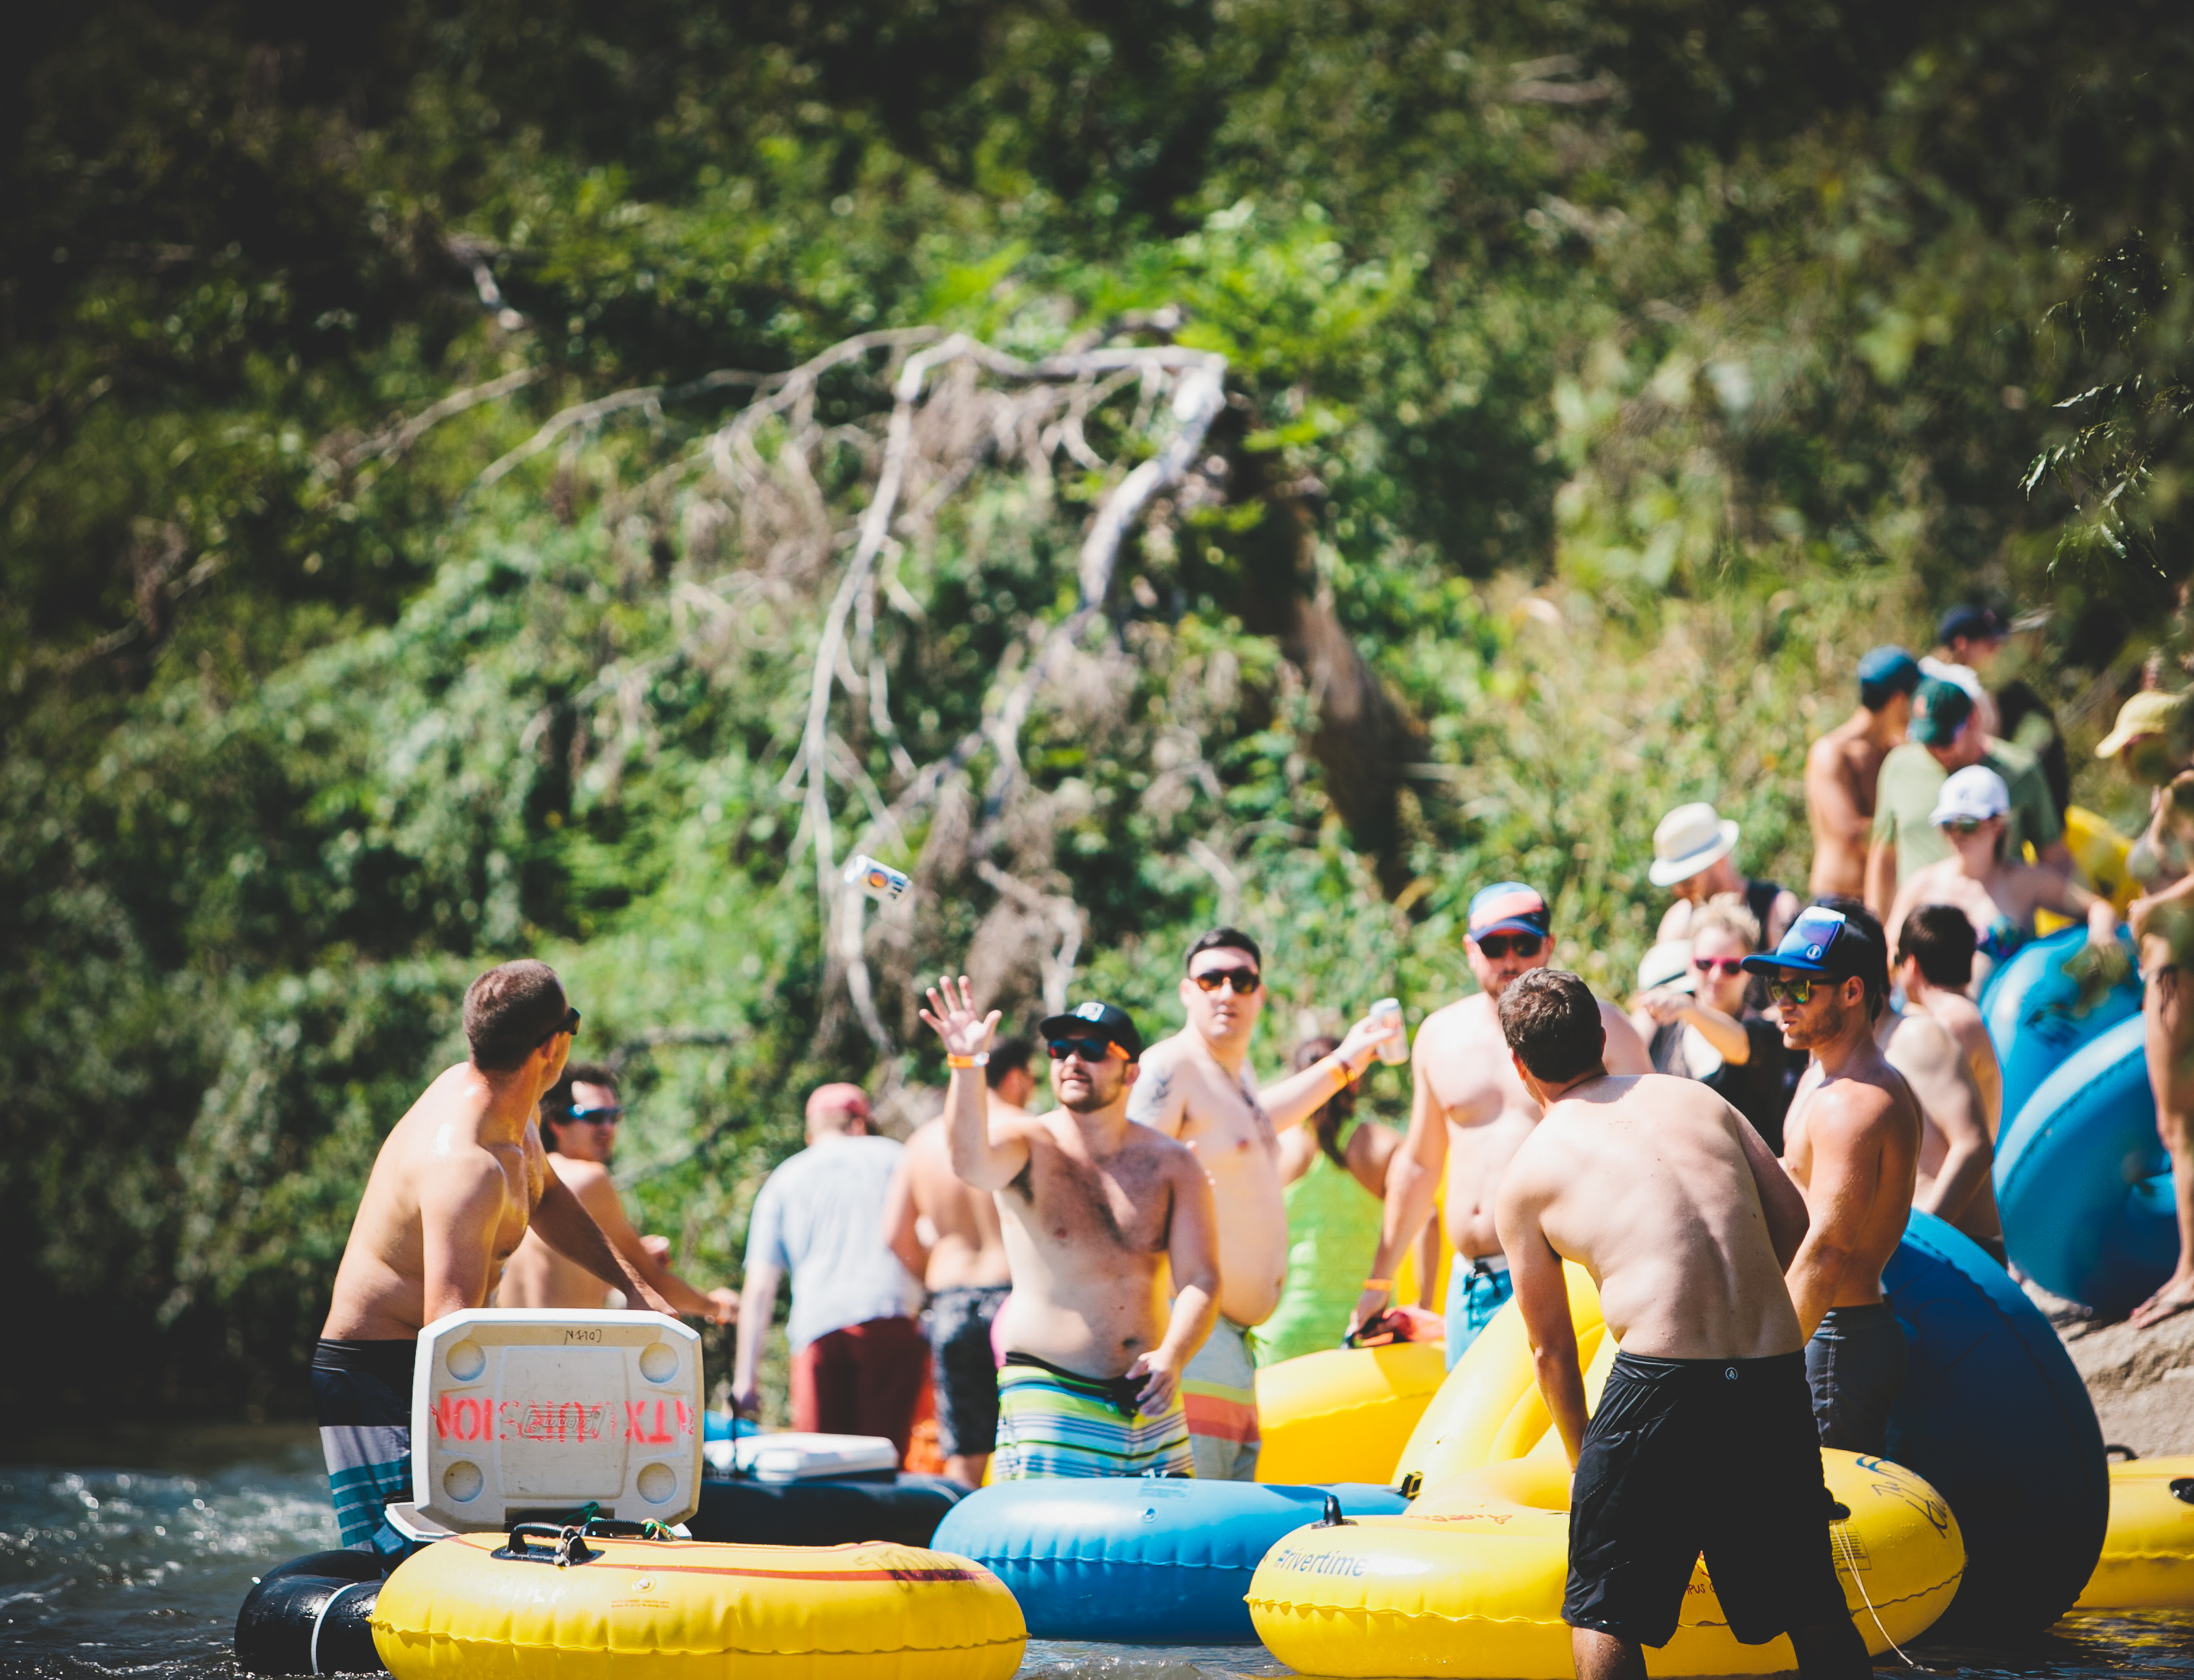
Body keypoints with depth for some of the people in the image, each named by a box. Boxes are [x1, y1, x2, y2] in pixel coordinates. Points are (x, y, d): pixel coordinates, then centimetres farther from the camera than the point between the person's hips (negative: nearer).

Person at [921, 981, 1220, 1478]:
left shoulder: (1172, 1164, 6)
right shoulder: (1027, 1145, -2)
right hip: (1050, 1397, -4)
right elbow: (971, 1162, -27)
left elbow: (1200, 1282, -1)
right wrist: (966, 1066, -43)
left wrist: (1172, 1358, -20)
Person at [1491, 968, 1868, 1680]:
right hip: (1776, 1377, 4)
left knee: (1602, 1612, 10)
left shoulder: (1527, 1174, 10)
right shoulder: (1694, 1097, 18)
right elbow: (1790, 1216, 15)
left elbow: (1550, 1346, 16)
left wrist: (1581, 1456, 29)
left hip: (1662, 1381, -4)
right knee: (1811, 1605, 17)